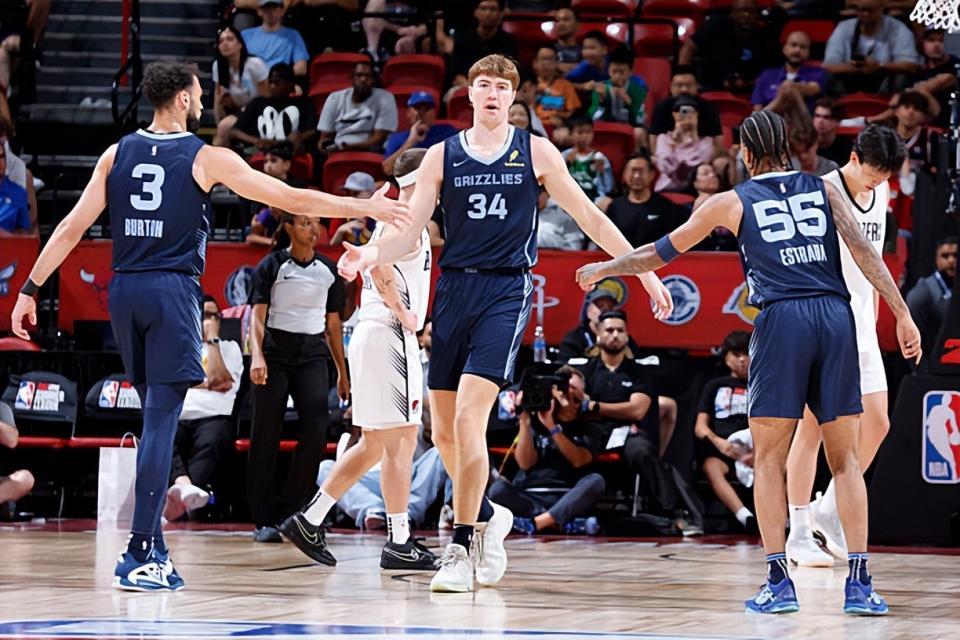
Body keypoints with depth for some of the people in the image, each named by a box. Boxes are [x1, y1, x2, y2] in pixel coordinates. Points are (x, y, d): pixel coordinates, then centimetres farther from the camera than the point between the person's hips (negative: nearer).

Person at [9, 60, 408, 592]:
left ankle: (152, 545, 16)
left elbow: (71, 229, 5)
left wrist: (30, 289, 11)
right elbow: (292, 199, -4)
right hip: (172, 291, -5)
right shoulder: (206, 159, -3)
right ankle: (140, 556, -12)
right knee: (161, 421, -6)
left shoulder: (117, 155, 9)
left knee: (156, 415, 16)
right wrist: (368, 208, 2)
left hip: (124, 290, 5)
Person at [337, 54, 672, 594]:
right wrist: (371, 255, -18)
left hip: (507, 291, -3)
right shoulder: (442, 156, 8)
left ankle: (461, 550, -12)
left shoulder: (536, 152, 3)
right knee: (444, 432, 6)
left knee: (469, 418, -18)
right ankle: (489, 517, 32)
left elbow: (589, 217, 7)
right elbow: (411, 232, 4)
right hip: (454, 288, 4)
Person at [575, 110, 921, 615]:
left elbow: (661, 253, 22)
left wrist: (603, 269, 37)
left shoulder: (732, 202, 14)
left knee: (769, 460, 7)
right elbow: (864, 251, 4)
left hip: (781, 318, -2)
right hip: (835, 314, 2)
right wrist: (903, 315, 2)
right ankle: (859, 583, -1)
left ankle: (778, 582, -1)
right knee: (845, 458, 7)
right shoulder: (824, 189, 17)